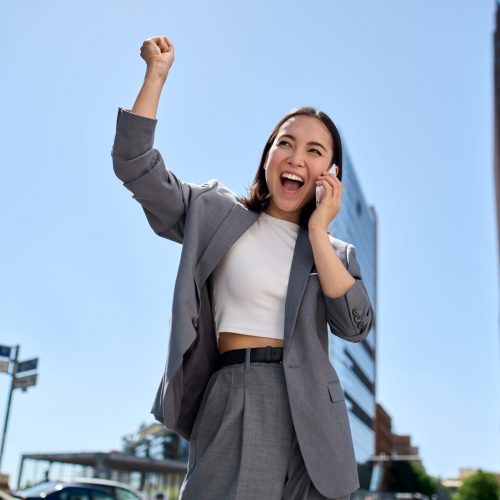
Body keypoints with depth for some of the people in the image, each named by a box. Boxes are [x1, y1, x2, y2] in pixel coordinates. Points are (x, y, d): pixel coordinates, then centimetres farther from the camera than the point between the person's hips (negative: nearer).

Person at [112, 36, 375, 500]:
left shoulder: (336, 251, 13)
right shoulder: (218, 214, 7)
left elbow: (355, 326, -3)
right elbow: (135, 165, 2)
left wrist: (318, 231, -4)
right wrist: (156, 73, -1)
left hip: (313, 409, 3)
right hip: (241, 399, -3)